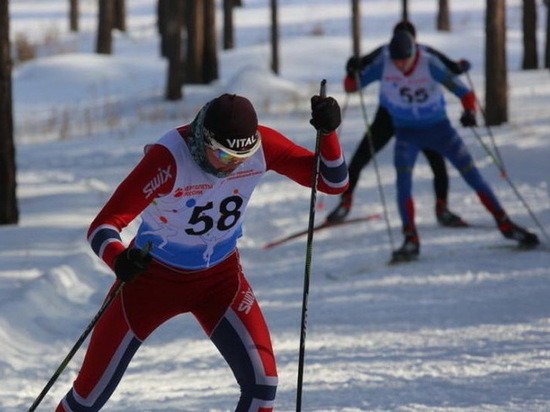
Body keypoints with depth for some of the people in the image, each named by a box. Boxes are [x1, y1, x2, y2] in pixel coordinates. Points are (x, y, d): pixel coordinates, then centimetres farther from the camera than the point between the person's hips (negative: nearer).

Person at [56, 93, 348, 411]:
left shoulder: (261, 146, -20)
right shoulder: (168, 158, -33)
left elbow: (333, 182, -14)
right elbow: (104, 226, -35)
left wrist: (328, 133, -33)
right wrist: (119, 259, -57)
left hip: (221, 276, 3)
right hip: (153, 274, -3)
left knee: (262, 383, -15)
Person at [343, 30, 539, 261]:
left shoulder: (429, 64, -23)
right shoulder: (383, 65, -16)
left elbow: (464, 92, -20)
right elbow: (351, 86, -10)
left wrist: (469, 112, -40)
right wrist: (353, 74, -32)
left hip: (438, 128, -1)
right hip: (407, 132, 1)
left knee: (472, 175, -1)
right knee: (403, 179, -21)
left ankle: (505, 225, 12)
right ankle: (411, 241, -16)